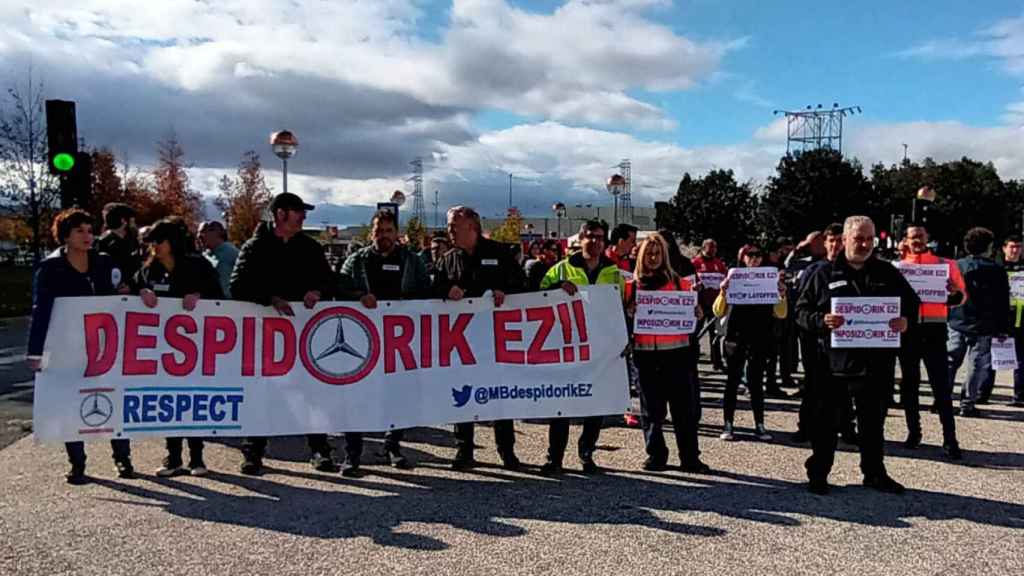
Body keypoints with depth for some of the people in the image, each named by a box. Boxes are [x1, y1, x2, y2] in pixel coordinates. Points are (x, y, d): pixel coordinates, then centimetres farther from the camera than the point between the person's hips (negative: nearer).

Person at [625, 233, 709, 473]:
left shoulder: (679, 282, 8)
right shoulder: (632, 286, 8)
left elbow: (695, 315, 9)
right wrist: (630, 311, -12)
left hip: (677, 351, 0)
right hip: (645, 352, 0)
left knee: (685, 406, 2)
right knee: (651, 408, 7)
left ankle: (690, 458, 11)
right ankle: (656, 455, 19)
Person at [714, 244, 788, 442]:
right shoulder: (732, 280, 1)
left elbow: (780, 314, 7)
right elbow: (718, 312, -3)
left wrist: (782, 295, -9)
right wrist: (723, 293, -19)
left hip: (759, 340, 2)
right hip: (736, 338, -2)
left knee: (757, 381, 6)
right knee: (733, 381, 3)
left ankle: (759, 425, 13)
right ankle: (728, 425, 8)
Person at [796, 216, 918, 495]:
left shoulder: (887, 273, 9)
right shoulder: (825, 273, 2)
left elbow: (913, 303, 13)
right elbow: (801, 310, 1)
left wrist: (906, 320, -8)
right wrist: (822, 320, -19)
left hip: (876, 362, 2)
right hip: (833, 360, -2)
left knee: (873, 422, 15)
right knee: (826, 421, 6)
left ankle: (875, 473, 31)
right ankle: (818, 473, 18)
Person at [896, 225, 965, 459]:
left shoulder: (946, 265, 5)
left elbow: (962, 297, 7)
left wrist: (954, 292, -14)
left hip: (934, 329, -2)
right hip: (907, 328, 2)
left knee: (942, 385, -4)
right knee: (909, 383, 9)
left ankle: (950, 439, -1)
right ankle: (913, 432, 20)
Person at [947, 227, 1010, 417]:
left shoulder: (955, 266, 3)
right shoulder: (997, 271, -2)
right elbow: (1003, 302, 0)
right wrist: (1003, 329, 6)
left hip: (956, 323, 2)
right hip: (982, 326, -2)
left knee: (950, 361, 8)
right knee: (977, 364, 4)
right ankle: (967, 404, 5)